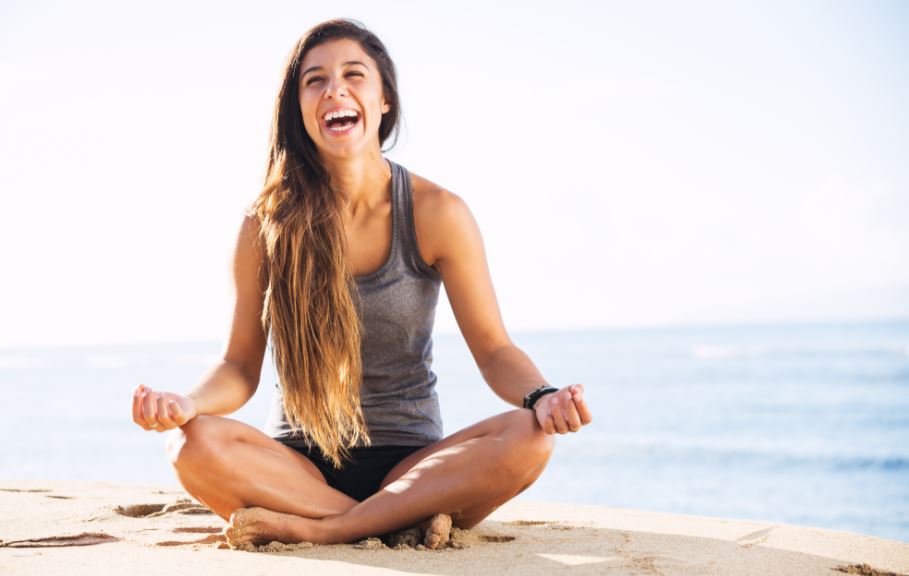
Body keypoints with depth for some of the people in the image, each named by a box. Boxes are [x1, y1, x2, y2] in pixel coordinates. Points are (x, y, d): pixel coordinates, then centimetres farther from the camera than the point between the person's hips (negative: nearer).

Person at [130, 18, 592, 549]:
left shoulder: (436, 214, -3)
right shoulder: (266, 225, -1)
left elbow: (494, 349, -3)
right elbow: (241, 365, 2)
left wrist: (541, 396, -25)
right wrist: (188, 403, -21)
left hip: (411, 461, 0)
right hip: (298, 464, 0)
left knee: (529, 440, -29)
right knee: (194, 444, -30)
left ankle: (311, 528, -26)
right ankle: (403, 521, -24)